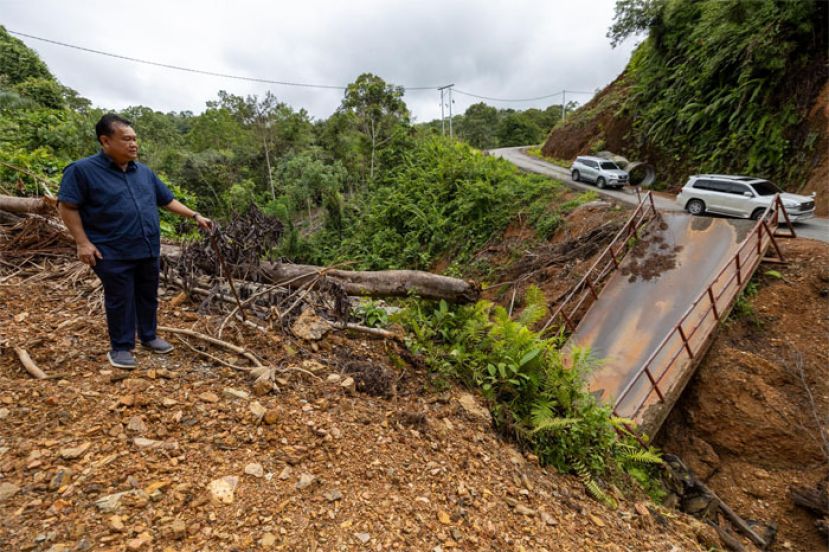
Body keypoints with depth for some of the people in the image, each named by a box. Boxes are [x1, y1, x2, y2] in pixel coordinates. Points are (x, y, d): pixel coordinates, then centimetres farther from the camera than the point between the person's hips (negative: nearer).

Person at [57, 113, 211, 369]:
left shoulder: (144, 171, 10)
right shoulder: (82, 170, -8)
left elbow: (168, 200, 15)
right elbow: (67, 207, -7)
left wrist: (195, 216, 9)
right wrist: (83, 243, -13)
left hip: (149, 250, 5)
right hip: (114, 253, -5)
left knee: (148, 297, 15)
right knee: (120, 301, 4)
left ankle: (148, 336, 31)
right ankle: (120, 347, 19)